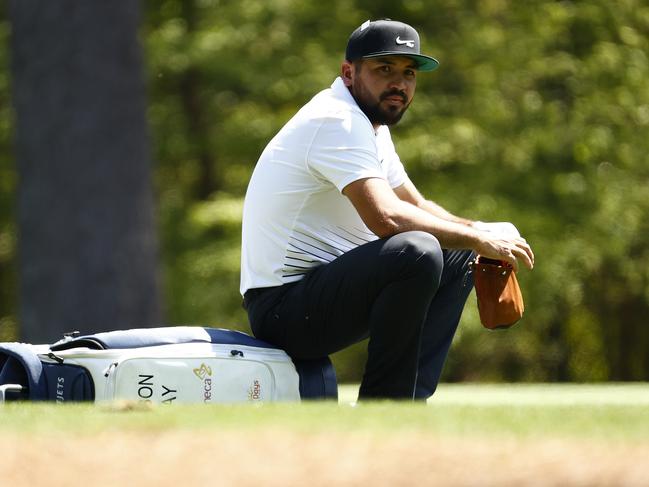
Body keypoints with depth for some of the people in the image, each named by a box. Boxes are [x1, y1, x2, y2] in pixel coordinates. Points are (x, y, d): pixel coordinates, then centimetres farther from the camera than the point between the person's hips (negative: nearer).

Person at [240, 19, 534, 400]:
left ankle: (411, 400, 4)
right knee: (418, 252, -32)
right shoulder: (338, 122, -16)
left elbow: (416, 206, 26)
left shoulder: (371, 125, 17)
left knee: (457, 256, 17)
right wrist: (479, 239, -18)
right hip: (283, 308, -11)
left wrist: (481, 233, 6)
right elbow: (387, 218, -29)